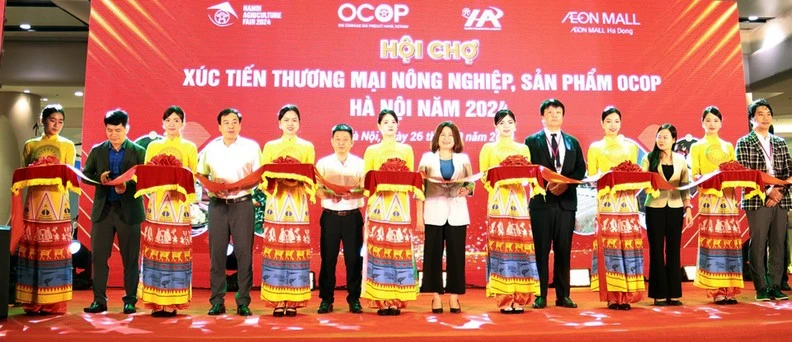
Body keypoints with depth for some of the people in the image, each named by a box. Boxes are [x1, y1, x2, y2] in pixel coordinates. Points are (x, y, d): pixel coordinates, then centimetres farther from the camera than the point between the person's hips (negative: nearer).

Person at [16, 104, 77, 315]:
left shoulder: (68, 145, 10)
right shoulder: (30, 145, 14)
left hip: (58, 203, -1)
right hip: (35, 201, 2)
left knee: (56, 249, -3)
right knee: (32, 249, 0)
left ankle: (55, 302, 1)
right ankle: (33, 301, 6)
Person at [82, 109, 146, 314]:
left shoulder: (138, 152, 1)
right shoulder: (97, 151, 10)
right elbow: (85, 174, 8)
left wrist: (128, 186, -22)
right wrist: (99, 178, -12)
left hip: (128, 210, -3)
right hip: (102, 209, 3)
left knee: (130, 258, 3)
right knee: (99, 257, 4)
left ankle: (130, 300, 11)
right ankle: (99, 300, 13)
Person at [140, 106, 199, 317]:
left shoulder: (190, 147, 10)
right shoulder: (153, 146, 15)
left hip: (179, 205, -2)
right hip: (156, 204, 2)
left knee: (176, 250, -4)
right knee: (156, 250, -1)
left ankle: (172, 302, 1)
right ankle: (156, 301, 5)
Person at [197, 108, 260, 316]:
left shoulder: (251, 147, 4)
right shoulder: (211, 148, 10)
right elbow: (201, 175, 12)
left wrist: (240, 186, -14)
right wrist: (212, 185, -8)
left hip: (242, 203, -2)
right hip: (217, 204, 2)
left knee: (244, 252, -2)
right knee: (217, 252, 2)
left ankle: (243, 301, 5)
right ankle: (217, 301, 10)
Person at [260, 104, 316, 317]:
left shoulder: (307, 147, 11)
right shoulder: (269, 147, 12)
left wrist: (299, 179, -13)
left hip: (298, 205, 0)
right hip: (276, 204, 0)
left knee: (296, 250, -3)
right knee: (275, 250, -3)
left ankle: (293, 301, 3)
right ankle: (277, 301, 3)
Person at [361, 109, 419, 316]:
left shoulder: (406, 150, 13)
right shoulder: (371, 151, 9)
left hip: (400, 206, 1)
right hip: (378, 206, -1)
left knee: (399, 251, -3)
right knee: (378, 250, -5)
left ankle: (396, 301, 4)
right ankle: (381, 301, 1)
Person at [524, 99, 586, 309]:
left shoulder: (572, 142, 15)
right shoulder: (532, 141, 5)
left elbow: (581, 169, 7)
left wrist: (566, 183, -10)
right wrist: (546, 184, -16)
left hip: (566, 201, 3)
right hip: (541, 201, -3)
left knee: (564, 250, 7)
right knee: (541, 250, -1)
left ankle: (563, 295, 14)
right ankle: (540, 296, 5)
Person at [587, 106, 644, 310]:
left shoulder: (631, 146, 16)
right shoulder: (595, 148, 9)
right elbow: (591, 177, 3)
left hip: (628, 202, 2)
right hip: (607, 203, -2)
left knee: (628, 245, -2)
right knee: (609, 246, -7)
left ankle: (626, 295, 4)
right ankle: (612, 296, -2)